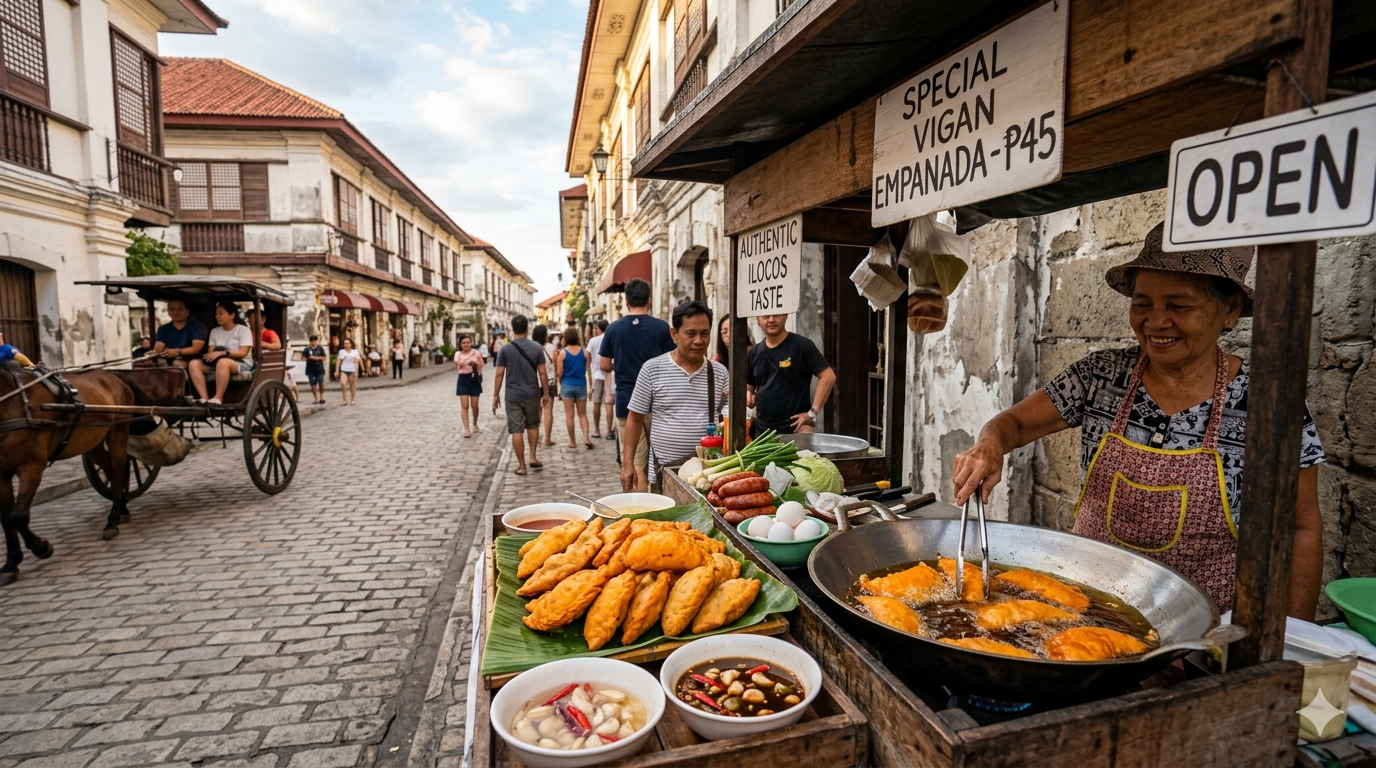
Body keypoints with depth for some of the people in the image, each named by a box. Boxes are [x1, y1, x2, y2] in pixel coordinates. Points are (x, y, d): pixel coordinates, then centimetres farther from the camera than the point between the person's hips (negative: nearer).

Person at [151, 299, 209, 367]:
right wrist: (154, 353, -22)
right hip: (169, 362, 5)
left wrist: (178, 352, -29)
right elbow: (159, 347, 4)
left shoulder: (197, 326, 4)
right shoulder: (163, 329, 19)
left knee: (178, 363, -36)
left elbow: (196, 348, -10)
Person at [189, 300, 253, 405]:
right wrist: (210, 355, -13)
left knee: (223, 362, -39)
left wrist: (222, 353, -23)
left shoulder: (243, 330, 2)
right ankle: (204, 398, -30)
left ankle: (218, 398, -38)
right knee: (194, 363, -19)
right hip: (216, 364, 6)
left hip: (241, 364, -6)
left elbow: (243, 353, -11)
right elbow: (211, 351, 11)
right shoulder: (215, 331, 21)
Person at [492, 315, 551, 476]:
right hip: (532, 394, 1)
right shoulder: (536, 347, -3)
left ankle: (521, 466, 8)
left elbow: (499, 374, -4)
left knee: (516, 430, 3)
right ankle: (533, 458, 19)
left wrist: (496, 394, 5)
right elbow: (542, 372, -3)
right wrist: (546, 393, 5)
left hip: (512, 396, -1)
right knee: (533, 425, 22)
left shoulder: (505, 349, -4)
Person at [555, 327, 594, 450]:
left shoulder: (562, 353, -8)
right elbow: (587, 369, 2)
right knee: (582, 414, 12)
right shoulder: (584, 352, -3)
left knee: (569, 415, 6)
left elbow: (559, 372, -7)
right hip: (581, 385, 2)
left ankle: (572, 442, 11)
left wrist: (560, 381, 12)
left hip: (567, 385, -2)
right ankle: (586, 438, -2)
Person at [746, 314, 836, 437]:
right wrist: (748, 394, -1)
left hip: (795, 429, -6)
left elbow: (828, 377, -12)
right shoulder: (754, 352, 11)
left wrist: (812, 413, -16)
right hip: (761, 430, 6)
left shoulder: (802, 345, -6)